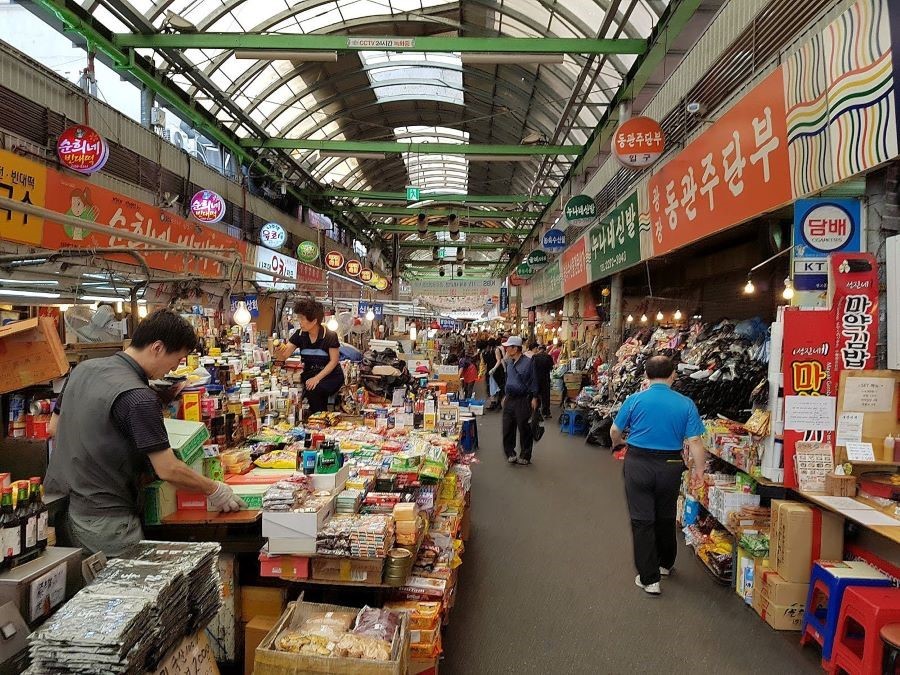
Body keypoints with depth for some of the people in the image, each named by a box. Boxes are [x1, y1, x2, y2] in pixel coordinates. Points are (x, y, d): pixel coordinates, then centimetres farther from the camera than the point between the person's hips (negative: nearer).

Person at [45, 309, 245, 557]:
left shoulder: (83, 369, 2)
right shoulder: (139, 399, -23)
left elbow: (55, 429, 15)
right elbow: (168, 470, -21)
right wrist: (214, 491, -7)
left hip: (58, 502, 9)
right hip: (103, 520, -8)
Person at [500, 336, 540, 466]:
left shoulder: (528, 362, -11)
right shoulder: (509, 363, 9)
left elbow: (533, 381, -8)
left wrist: (534, 398, -10)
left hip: (523, 400, -6)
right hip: (509, 399, 6)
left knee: (524, 429, 3)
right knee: (507, 428, 7)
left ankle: (525, 456, 14)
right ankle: (510, 453, 20)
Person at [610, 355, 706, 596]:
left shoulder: (635, 400, -9)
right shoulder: (686, 404, -7)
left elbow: (615, 431, 0)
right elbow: (694, 441, -11)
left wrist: (616, 444, 21)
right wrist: (699, 469, -2)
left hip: (638, 463, -2)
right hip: (670, 466, 2)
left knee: (642, 521, 5)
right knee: (666, 518, 21)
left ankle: (649, 578, 7)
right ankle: (665, 564, 41)